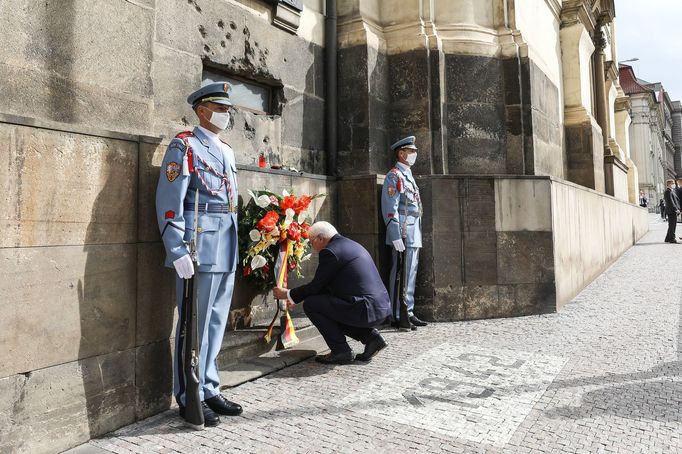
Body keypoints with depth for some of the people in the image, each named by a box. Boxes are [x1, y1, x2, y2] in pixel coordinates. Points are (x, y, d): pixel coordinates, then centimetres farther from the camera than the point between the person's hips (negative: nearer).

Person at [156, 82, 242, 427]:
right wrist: (177, 251, -18)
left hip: (226, 252, 8)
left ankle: (209, 389, 26)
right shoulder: (184, 145, -4)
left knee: (216, 322, 13)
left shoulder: (227, 151, 19)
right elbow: (169, 202, -12)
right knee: (195, 324, 1)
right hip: (200, 250, -8)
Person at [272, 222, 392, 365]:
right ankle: (371, 336, 16)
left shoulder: (330, 252, -9)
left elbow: (316, 286, -4)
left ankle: (341, 351, 2)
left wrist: (288, 295, 13)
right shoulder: (350, 245, 20)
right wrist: (296, 297, 31)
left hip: (366, 311, -10)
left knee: (310, 304, -2)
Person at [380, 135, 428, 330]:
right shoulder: (394, 176, -8)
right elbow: (390, 209, -16)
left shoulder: (408, 175, 21)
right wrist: (396, 237, -21)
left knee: (410, 274, 12)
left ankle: (408, 313, 21)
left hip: (414, 234, 9)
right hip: (403, 234, -9)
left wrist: (417, 233, 19)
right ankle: (398, 316, 1)